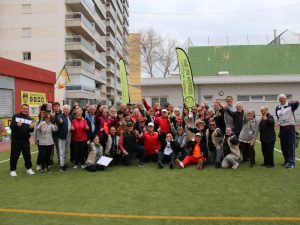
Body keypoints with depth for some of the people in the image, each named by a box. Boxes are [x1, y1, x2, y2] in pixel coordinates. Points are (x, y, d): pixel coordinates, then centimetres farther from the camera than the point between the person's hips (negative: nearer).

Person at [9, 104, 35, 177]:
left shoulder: (29, 119, 11)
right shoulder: (15, 116, 1)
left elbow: (31, 130, 10)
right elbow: (11, 126, -8)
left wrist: (32, 127, -13)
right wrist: (17, 125, -28)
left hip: (25, 140, 3)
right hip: (16, 140, -3)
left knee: (27, 155, 8)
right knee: (14, 155, 4)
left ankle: (29, 169, 20)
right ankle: (12, 170, 16)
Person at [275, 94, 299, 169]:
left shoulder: (290, 105, -6)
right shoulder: (277, 108, 11)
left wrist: (295, 102, -50)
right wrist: (280, 122, 12)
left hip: (290, 127, -5)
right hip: (282, 128, 6)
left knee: (291, 145, -6)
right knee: (283, 146, 10)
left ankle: (291, 162, -3)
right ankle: (287, 161, 22)